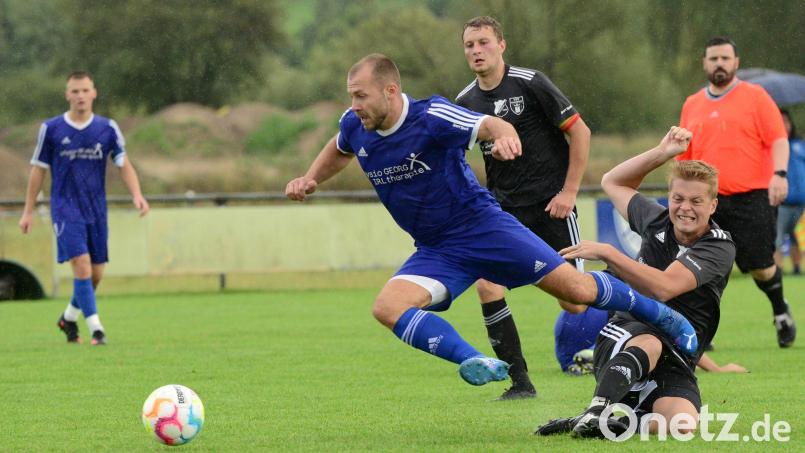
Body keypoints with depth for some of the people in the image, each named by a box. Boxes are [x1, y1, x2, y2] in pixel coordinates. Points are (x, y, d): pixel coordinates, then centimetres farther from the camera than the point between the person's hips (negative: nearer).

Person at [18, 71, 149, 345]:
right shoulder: (51, 129, -2)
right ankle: (95, 329, -15)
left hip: (96, 209, 3)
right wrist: (28, 211, 5)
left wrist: (137, 195, -14)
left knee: (96, 273, 6)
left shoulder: (108, 128, 2)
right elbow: (38, 169, 5)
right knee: (81, 263, -18)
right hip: (65, 207, -3)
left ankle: (69, 318, 31)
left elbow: (123, 165, 4)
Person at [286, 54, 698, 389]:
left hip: (482, 225, -5)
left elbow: (488, 124, -33)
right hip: (435, 251, 6)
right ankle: (478, 364, -31)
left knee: (578, 290, -6)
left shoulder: (431, 116, -21)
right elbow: (338, 150, 22)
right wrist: (309, 180, 6)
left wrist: (504, 135, -56)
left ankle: (662, 317, 19)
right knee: (387, 308, -22)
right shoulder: (354, 127, -2)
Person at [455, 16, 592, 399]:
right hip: (503, 206, 5)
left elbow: (580, 132, -7)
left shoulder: (530, 84, -10)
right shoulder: (466, 102, 4)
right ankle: (520, 381, -4)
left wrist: (569, 191, -10)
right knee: (486, 284, -12)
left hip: (551, 203, -4)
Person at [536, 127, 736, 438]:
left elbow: (664, 287, -23)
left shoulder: (719, 247, -7)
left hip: (674, 365, -1)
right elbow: (612, 182, 27)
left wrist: (607, 253, -23)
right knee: (649, 342, -39)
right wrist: (663, 153, 14)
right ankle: (596, 412, -56)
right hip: (622, 338, 1)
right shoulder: (658, 221, 8)